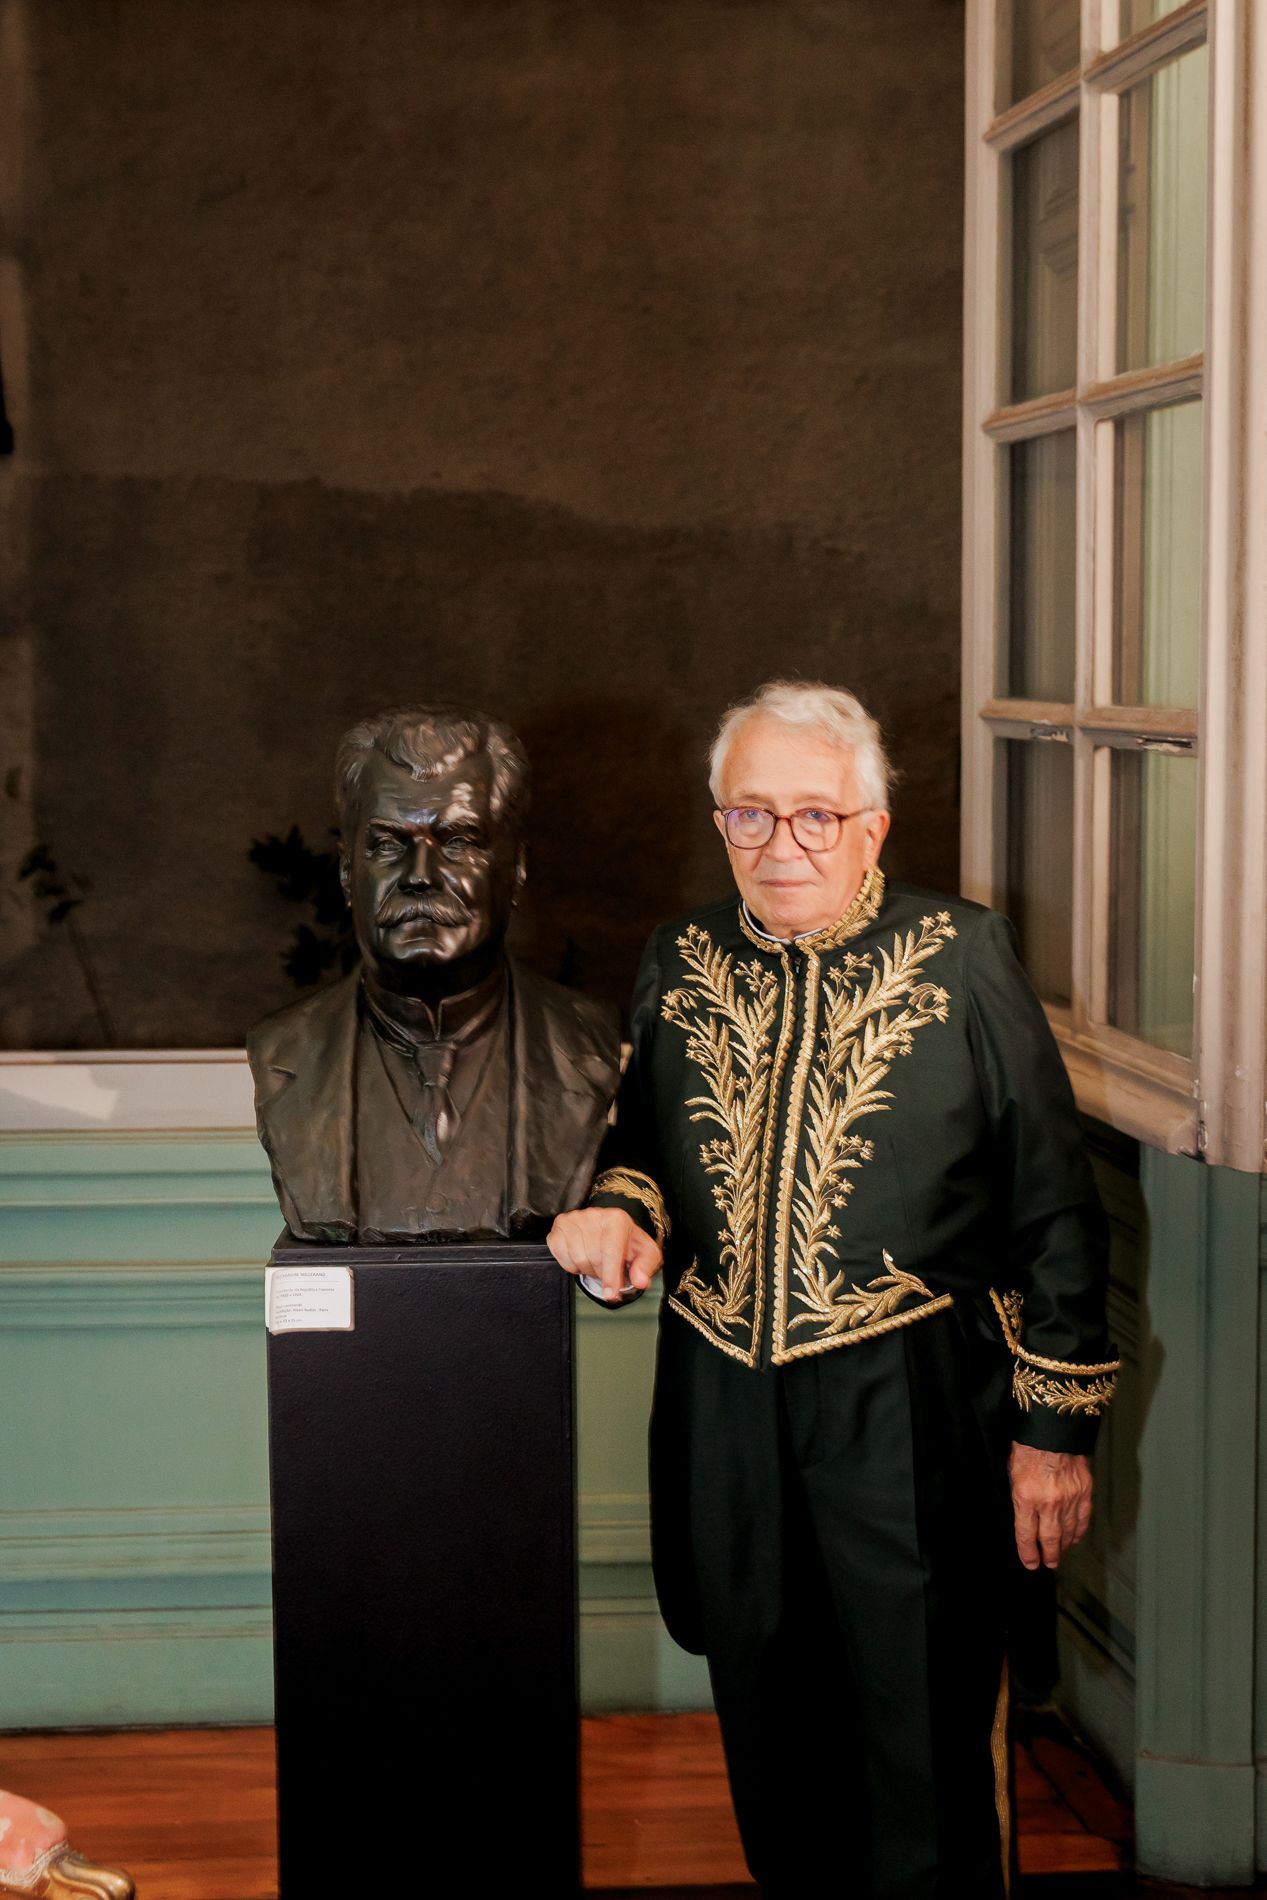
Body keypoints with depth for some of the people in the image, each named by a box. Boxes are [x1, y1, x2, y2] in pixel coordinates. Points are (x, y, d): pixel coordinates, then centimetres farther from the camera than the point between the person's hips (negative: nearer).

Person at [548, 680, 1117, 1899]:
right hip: (729, 1414, 4)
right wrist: (619, 1211, -5)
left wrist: (1056, 1425, -3)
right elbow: (642, 1144, 20)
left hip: (910, 1416, -4)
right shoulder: (680, 966, 9)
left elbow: (1054, 1206, -1)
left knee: (925, 1741, 2)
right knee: (770, 1740, 14)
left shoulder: (963, 959, -2)